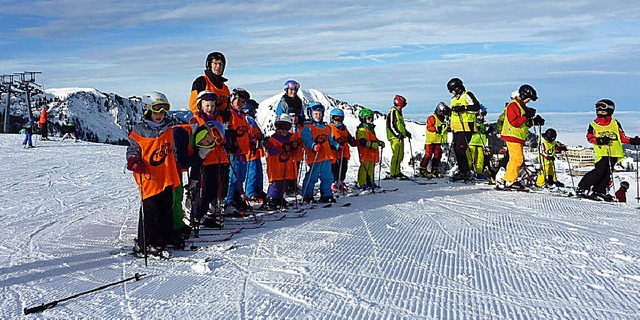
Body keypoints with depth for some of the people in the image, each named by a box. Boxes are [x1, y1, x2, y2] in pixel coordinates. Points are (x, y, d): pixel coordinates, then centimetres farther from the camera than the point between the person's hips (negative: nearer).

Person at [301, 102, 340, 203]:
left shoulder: (326, 127, 19)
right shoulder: (307, 127, -4)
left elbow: (330, 140, 29)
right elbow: (307, 140, -18)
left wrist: (337, 146, 17)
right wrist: (313, 146, -34)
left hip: (326, 157, 7)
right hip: (314, 157, -7)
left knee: (327, 177, 9)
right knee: (312, 177, -5)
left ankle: (326, 195, 19)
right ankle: (307, 195, 6)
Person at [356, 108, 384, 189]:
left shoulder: (370, 128, 20)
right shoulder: (361, 129, -12)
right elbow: (362, 141, -23)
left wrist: (379, 142, 15)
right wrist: (372, 144, -29)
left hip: (372, 153, 10)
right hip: (365, 153, -10)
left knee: (371, 168, 13)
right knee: (364, 167, -8)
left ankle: (370, 182, 22)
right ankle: (361, 184, -3)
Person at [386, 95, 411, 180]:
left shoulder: (398, 112, 21)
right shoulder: (393, 112, -10)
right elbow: (391, 126, -17)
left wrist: (406, 132, 20)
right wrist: (398, 134, -24)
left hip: (400, 137, 10)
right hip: (395, 137, -10)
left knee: (400, 155, 10)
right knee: (396, 155, -12)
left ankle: (397, 171, 17)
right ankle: (394, 173, -9)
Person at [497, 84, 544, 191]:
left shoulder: (522, 106, 19)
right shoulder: (513, 106, -11)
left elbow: (525, 124, 22)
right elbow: (514, 123, -21)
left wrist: (535, 121, 7)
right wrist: (526, 116, -21)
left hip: (519, 138, 10)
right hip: (512, 136, -10)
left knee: (517, 159, 11)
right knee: (517, 158, -15)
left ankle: (511, 181, 15)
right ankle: (508, 181, -13)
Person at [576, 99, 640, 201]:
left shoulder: (615, 123, 13)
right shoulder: (594, 125, 7)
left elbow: (622, 136, 16)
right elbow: (589, 137, 4)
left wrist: (631, 141, 2)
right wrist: (599, 140, -13)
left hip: (614, 153, 4)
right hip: (601, 152, -4)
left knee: (607, 174, 2)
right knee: (599, 172, -14)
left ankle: (599, 192, 10)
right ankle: (582, 188, -8)